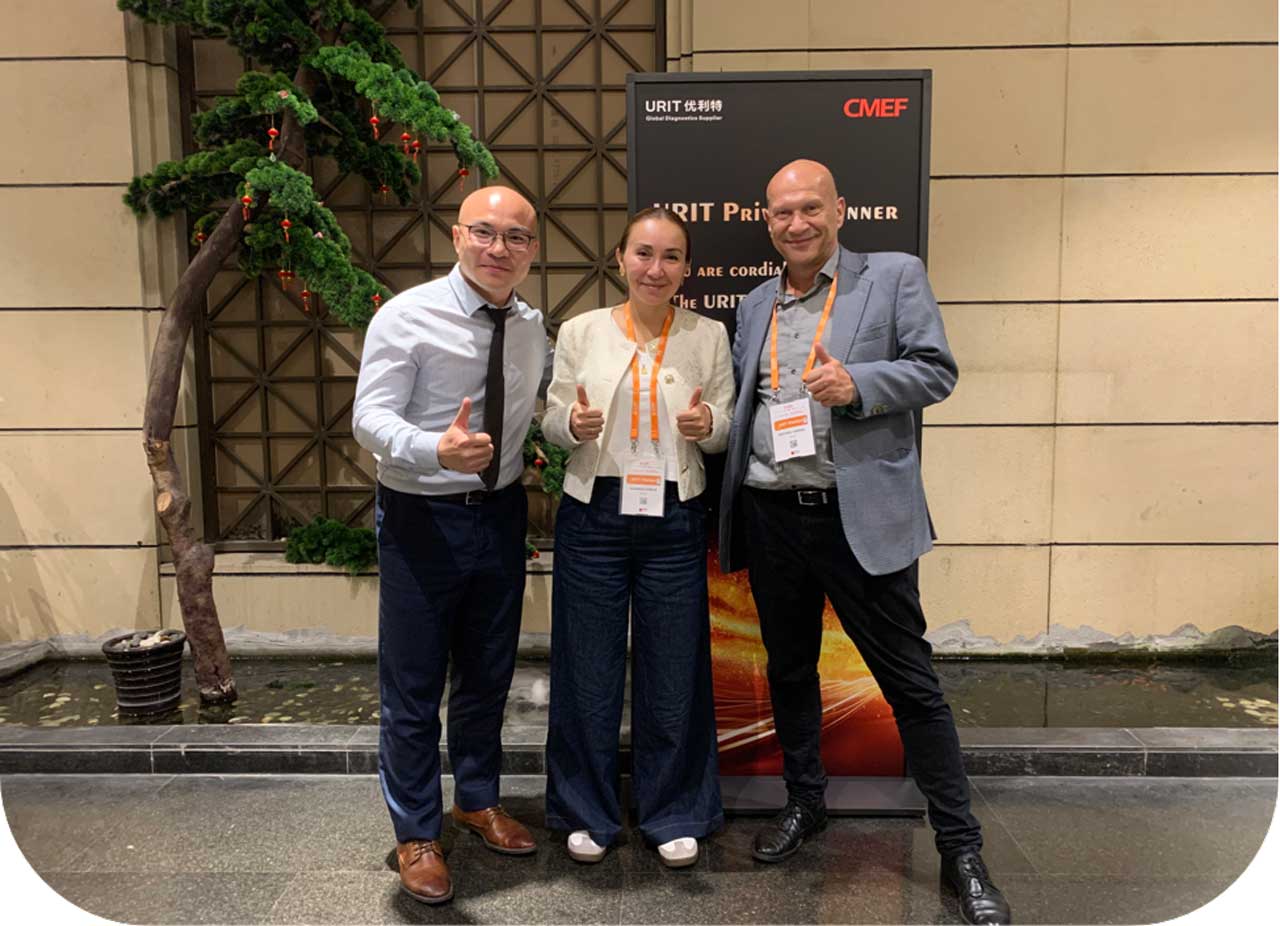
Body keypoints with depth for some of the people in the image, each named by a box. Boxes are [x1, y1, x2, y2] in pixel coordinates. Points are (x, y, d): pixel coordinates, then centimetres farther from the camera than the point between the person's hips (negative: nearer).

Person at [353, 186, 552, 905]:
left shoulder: (535, 328, 3)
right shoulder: (407, 316, -13)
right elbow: (370, 418, -20)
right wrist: (438, 449, -38)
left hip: (502, 514, 5)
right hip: (422, 517, -5)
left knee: (489, 672, 19)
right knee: (414, 684, 5)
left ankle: (478, 798, 42)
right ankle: (417, 834, 27)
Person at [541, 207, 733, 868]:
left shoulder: (709, 336, 2)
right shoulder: (580, 332, 1)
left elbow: (726, 429, 6)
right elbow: (552, 425, 4)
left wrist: (707, 426, -17)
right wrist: (574, 424, -19)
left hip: (673, 519, 1)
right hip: (593, 515, 0)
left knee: (674, 667, 9)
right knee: (589, 665, 9)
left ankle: (673, 813, 29)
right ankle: (588, 810, 29)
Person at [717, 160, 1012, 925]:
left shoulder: (895, 276, 2)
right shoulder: (755, 306, 14)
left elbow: (937, 371, -4)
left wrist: (857, 384, -20)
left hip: (860, 514, -4)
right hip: (771, 517, 5)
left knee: (911, 681, 1)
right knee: (789, 671, 16)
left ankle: (962, 848, 15)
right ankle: (805, 804, 36)